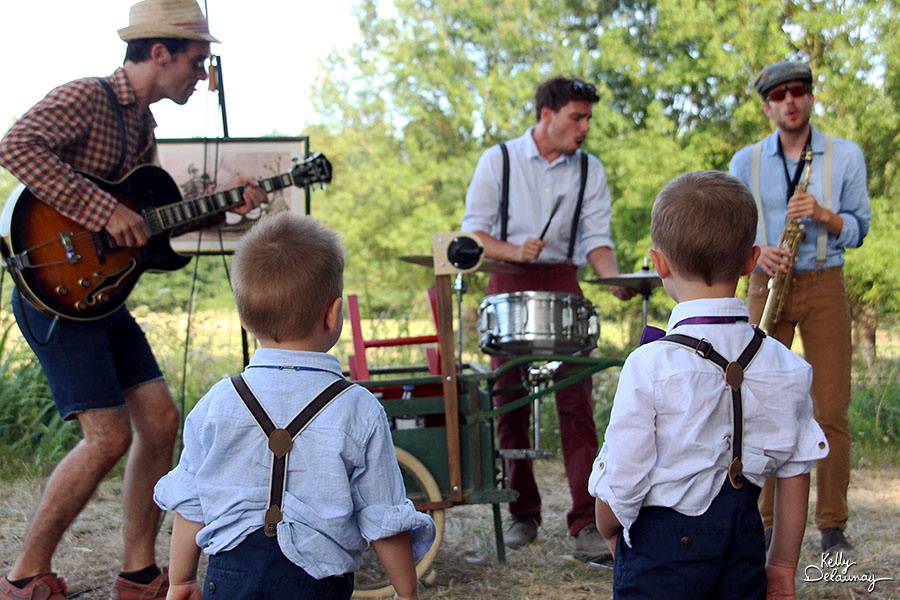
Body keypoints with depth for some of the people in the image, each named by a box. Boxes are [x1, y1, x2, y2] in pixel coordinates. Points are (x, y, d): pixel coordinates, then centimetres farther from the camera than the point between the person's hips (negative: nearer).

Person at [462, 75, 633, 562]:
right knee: (509, 403, 4)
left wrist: (615, 277, -16)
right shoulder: (499, 159, 3)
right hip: (509, 285, 0)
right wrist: (514, 251, -17)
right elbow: (473, 230, 1)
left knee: (576, 402, -9)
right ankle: (523, 515, 17)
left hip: (563, 285, 1)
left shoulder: (589, 169, 8)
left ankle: (587, 524, -9)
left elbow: (595, 238, 4)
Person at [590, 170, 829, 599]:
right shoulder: (784, 366, -4)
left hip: (662, 547, -4)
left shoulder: (651, 367, -18)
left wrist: (610, 532, 9)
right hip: (744, 545, 4)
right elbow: (795, 471, 3)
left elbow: (618, 485, -13)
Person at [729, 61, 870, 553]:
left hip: (824, 285, -1)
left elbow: (858, 230, 6)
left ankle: (832, 524, 4)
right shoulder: (746, 161, 9)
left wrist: (824, 215, -15)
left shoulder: (845, 156, 6)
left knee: (831, 407, -4)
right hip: (766, 285, 1)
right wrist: (757, 253, -13)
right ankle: (765, 519, 8)